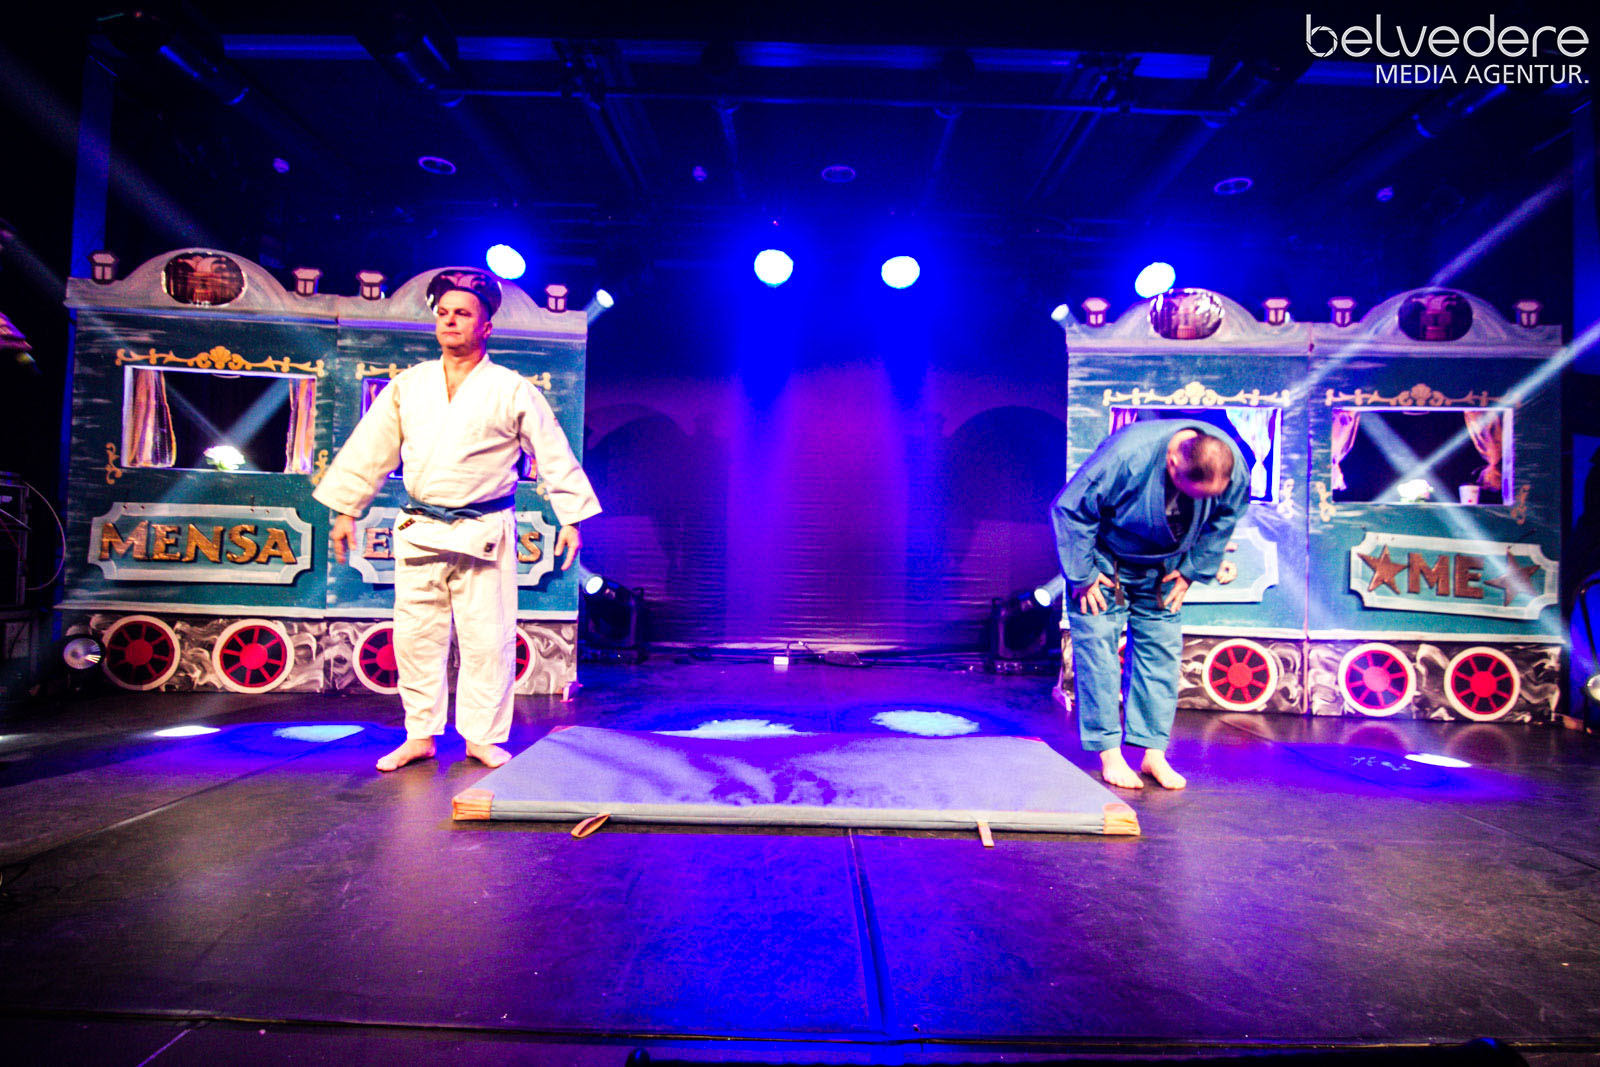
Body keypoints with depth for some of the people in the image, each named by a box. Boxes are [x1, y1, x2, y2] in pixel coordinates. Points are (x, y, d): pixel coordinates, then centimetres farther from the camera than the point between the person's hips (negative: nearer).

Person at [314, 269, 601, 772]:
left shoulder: (512, 391, -1)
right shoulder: (407, 385, 10)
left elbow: (554, 455, 0)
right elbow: (369, 448, 14)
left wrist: (571, 518, -4)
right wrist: (346, 510, 13)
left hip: (484, 533, -3)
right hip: (419, 531, 4)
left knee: (487, 637, 0)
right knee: (416, 636, 9)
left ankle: (483, 737, 16)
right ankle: (419, 736, 24)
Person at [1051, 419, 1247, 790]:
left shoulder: (1234, 466, -19)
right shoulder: (1124, 457, -36)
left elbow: (1225, 518, 2)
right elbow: (1070, 509, -27)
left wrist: (1192, 570, -2)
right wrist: (1082, 575, -22)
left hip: (1161, 569, 5)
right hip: (1104, 560, -4)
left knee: (1162, 648, 2)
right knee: (1097, 645, -8)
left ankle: (1154, 752, 11)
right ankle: (1109, 755, 0)